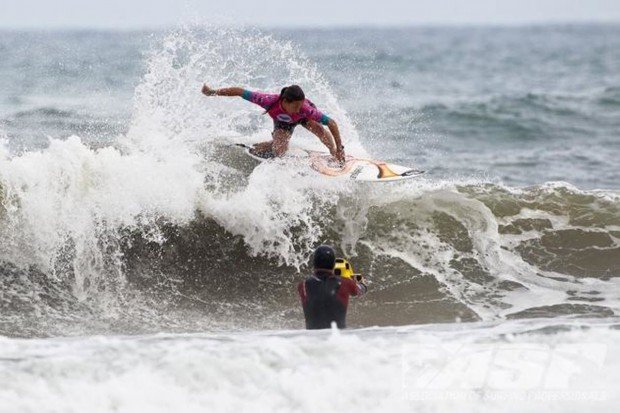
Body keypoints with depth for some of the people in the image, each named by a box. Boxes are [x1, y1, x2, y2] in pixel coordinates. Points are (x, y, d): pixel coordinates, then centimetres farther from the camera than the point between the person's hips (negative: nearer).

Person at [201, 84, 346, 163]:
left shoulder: (305, 108, -45)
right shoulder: (269, 101, -45)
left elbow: (332, 123, -41)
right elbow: (240, 92, -35)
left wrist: (339, 148, -42)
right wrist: (213, 92, -30)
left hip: (304, 118, 0)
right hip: (283, 123, 0)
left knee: (318, 128, -29)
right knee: (279, 150, -19)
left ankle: (336, 156, -6)